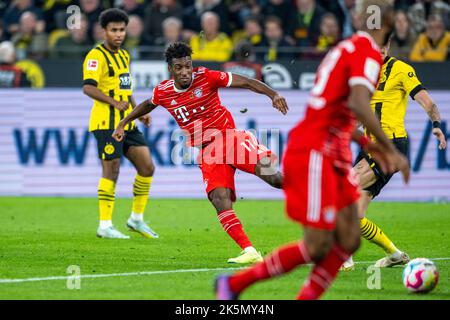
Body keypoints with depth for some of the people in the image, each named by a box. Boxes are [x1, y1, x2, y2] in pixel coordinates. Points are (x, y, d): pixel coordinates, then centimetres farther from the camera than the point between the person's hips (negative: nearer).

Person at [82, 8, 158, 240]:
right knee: (111, 172, -8)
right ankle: (105, 227, -3)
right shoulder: (97, 56, -10)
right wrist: (115, 103, -28)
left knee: (147, 167, 6)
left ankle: (137, 219, 17)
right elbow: (88, 88, -22)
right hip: (107, 123, -9)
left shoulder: (124, 55, 18)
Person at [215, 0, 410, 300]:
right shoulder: (368, 53, -13)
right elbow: (358, 104, -30)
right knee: (318, 247, -6)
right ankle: (233, 284, 5)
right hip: (314, 155, -10)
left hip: (332, 157, 10)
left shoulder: (349, 48, 17)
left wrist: (368, 144, 26)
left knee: (348, 240, 4)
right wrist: (392, 150, -26)